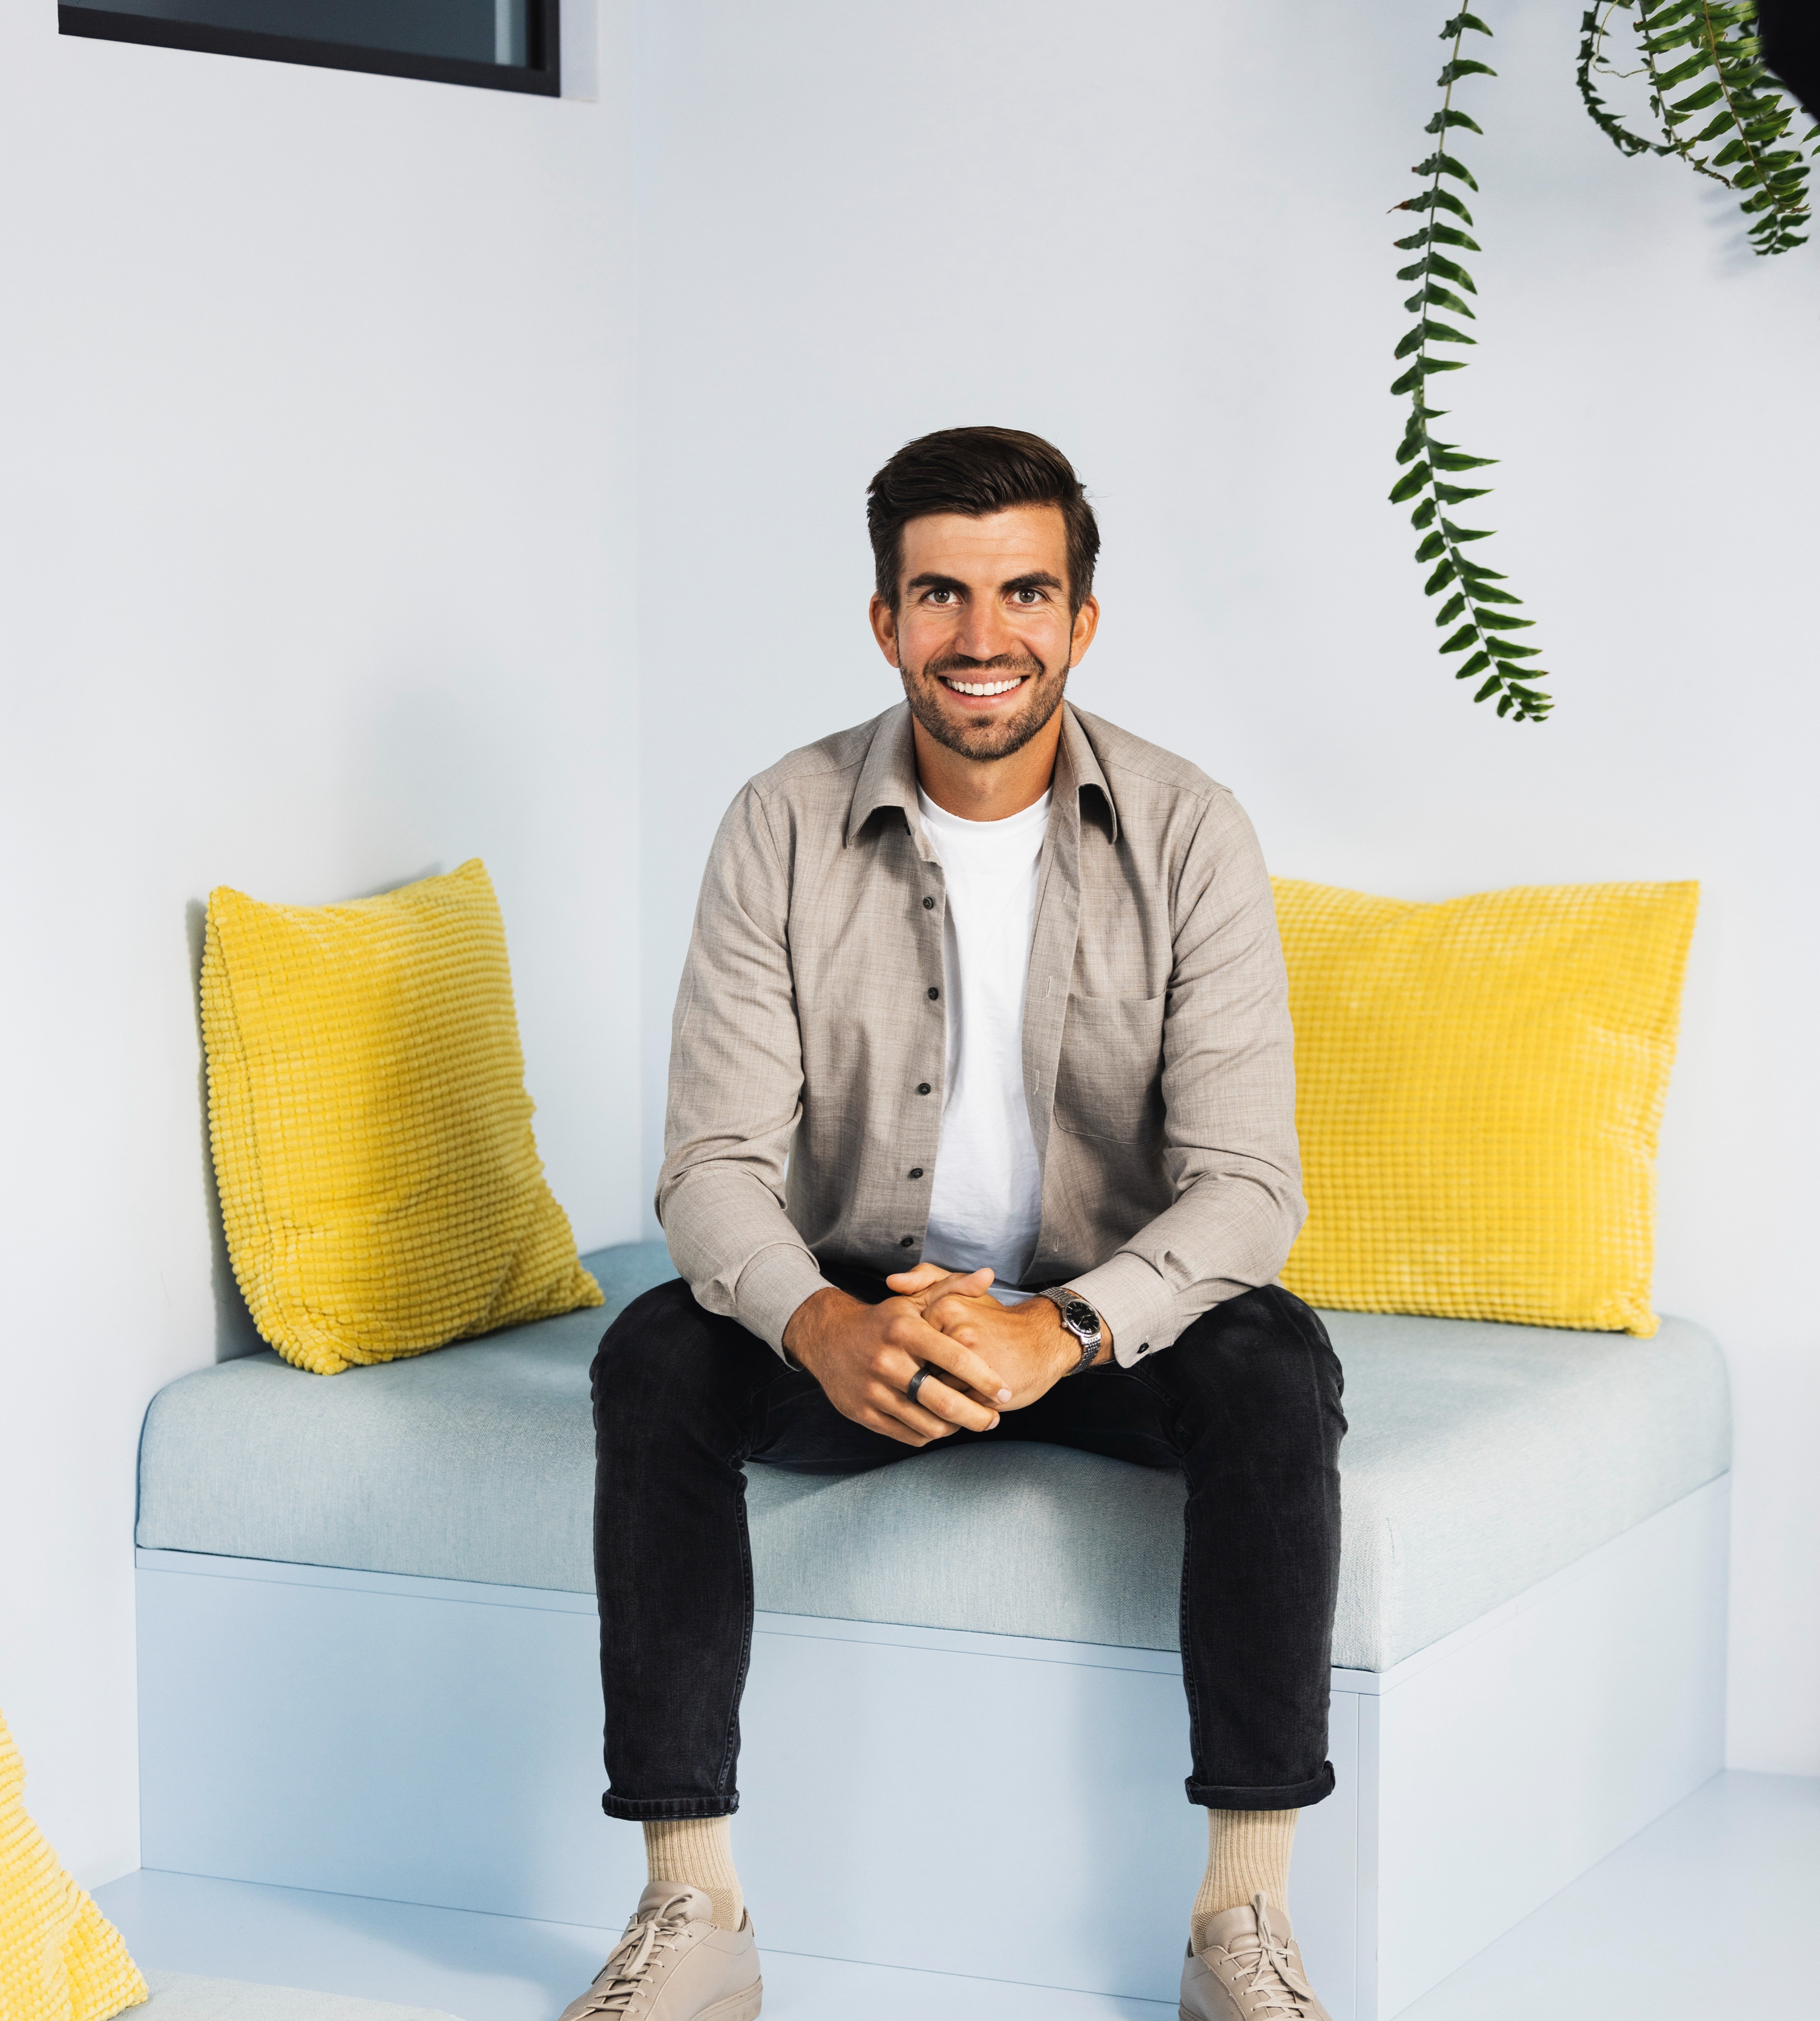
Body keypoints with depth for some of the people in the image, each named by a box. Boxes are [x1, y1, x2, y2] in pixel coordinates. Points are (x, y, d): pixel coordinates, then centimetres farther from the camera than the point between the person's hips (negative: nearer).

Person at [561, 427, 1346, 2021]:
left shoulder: (1189, 835, -10)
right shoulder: (786, 827, -8)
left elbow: (1248, 1185, -17)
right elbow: (715, 1163, -13)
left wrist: (1063, 1330, -36)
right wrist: (826, 1325, -35)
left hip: (1108, 1316, -1)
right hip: (853, 1313, 1)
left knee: (1275, 1367, -31)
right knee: (658, 1356, -27)